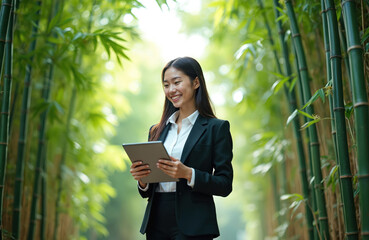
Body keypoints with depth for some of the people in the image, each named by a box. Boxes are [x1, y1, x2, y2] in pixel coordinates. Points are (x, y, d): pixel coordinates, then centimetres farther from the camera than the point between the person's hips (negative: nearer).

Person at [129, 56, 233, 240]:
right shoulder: (157, 130, 12)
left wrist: (188, 173, -20)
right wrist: (142, 180, -7)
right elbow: (148, 192, 14)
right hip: (157, 224, 5)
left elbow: (225, 185, -7)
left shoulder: (216, 128, -2)